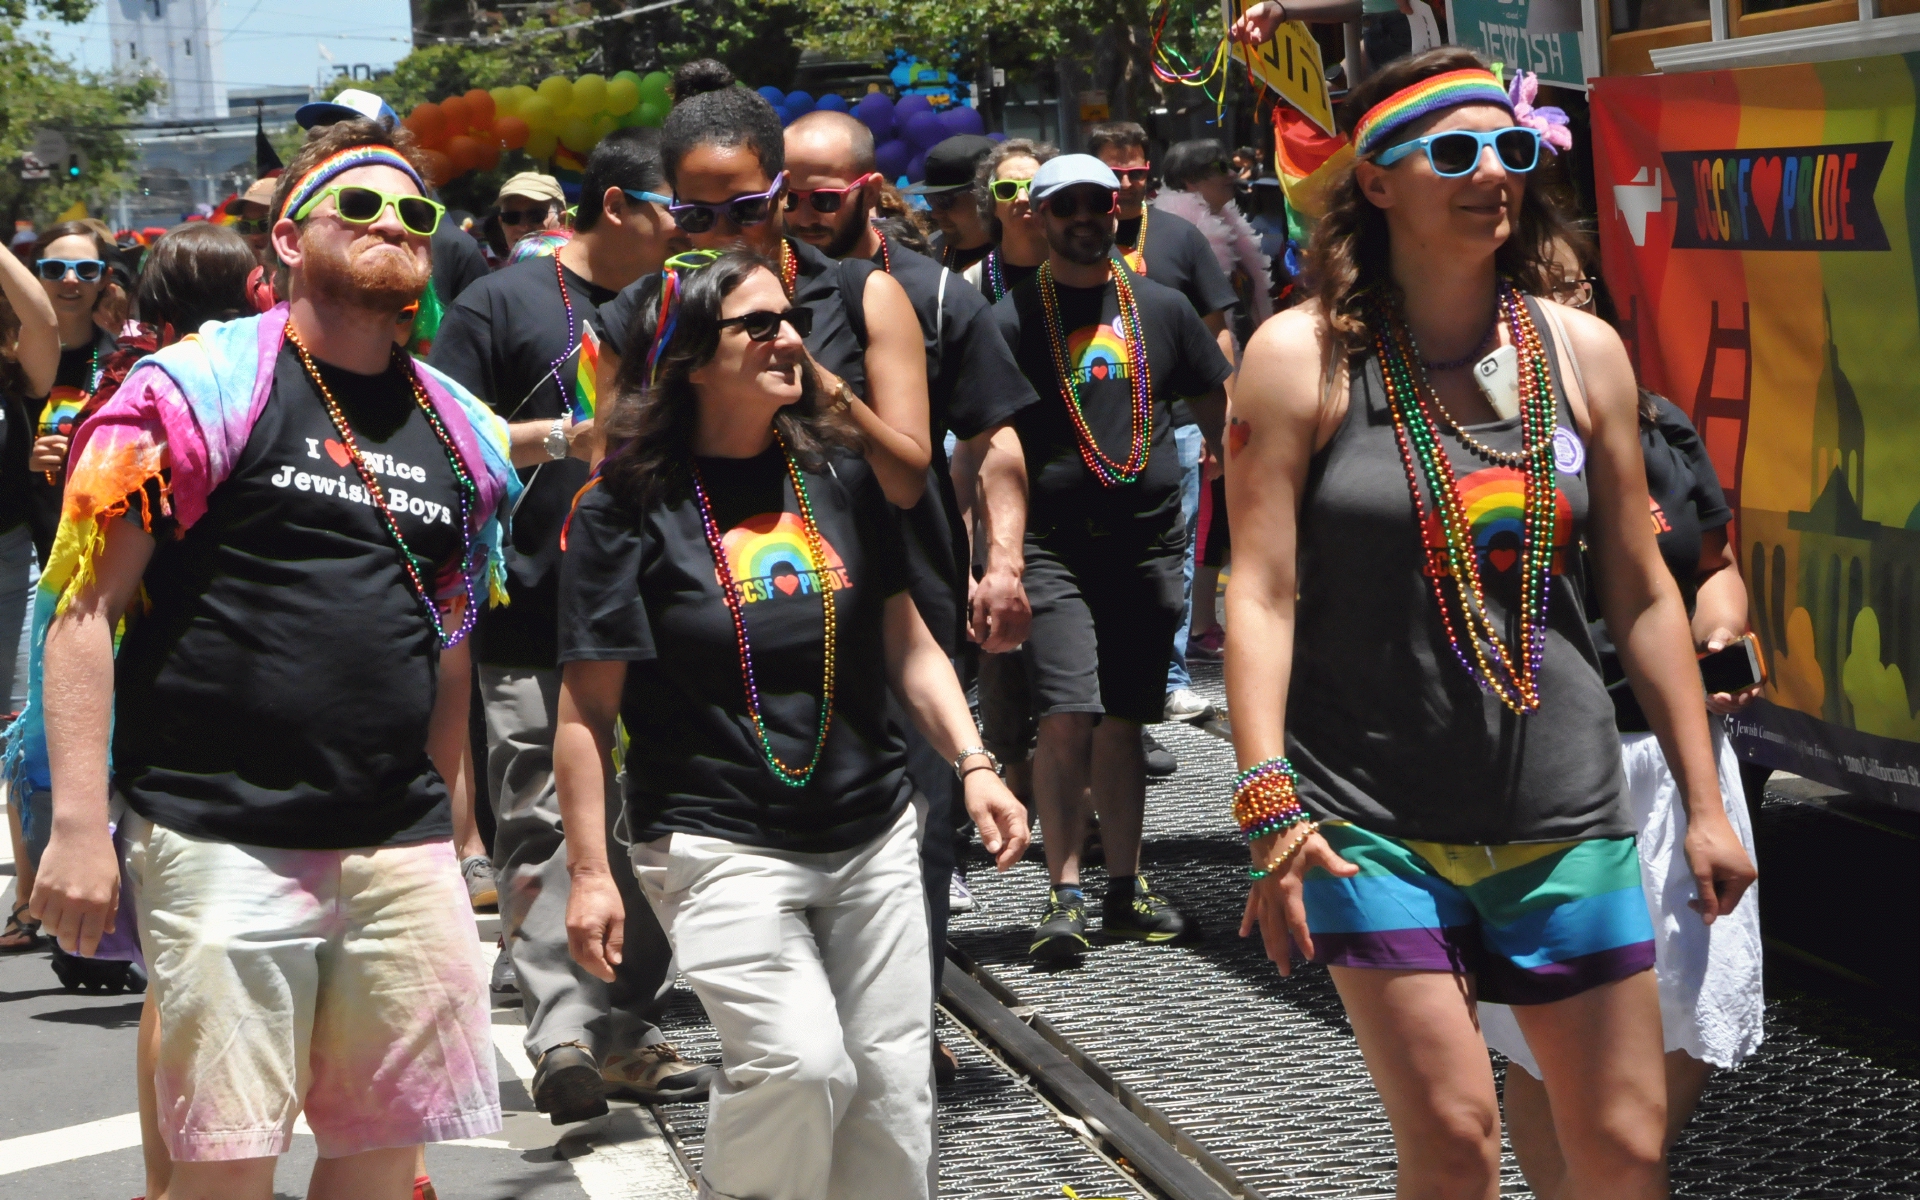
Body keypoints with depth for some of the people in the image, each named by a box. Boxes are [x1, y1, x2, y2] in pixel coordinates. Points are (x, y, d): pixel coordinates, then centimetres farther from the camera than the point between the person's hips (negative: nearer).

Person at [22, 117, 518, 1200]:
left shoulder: (461, 431, 14)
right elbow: (83, 610, -6)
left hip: (403, 853, 5)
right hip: (223, 845, -5)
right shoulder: (201, 390, -3)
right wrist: (80, 822, -13)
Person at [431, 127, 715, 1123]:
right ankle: (560, 1035, -13)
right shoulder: (505, 303, -3)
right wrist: (561, 436, -16)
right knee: (543, 826, -9)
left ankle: (625, 1033, 15)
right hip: (536, 624, -6)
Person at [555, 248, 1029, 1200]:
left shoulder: (839, 475, 8)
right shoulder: (628, 509, -5)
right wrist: (589, 871, -7)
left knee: (891, 1088, 4)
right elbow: (589, 708, -4)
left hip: (871, 834, 5)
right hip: (718, 844, -5)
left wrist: (973, 765, 2)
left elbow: (906, 642, 15)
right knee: (799, 1063, -20)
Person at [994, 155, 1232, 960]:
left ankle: (1125, 889, 17)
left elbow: (1221, 407, 19)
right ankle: (1064, 894, -7)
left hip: (1149, 541, 3)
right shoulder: (1012, 319, 1)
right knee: (1067, 719, -13)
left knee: (1122, 720, 9)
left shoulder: (1161, 308, 11)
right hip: (1055, 542, -3)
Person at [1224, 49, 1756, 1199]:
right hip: (1372, 819, -3)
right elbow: (1262, 595, -8)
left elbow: (1643, 595, 10)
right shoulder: (1304, 356, -4)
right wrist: (1268, 805, -16)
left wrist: (1705, 803, 11)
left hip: (1567, 814, 4)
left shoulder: (1582, 352, 5)